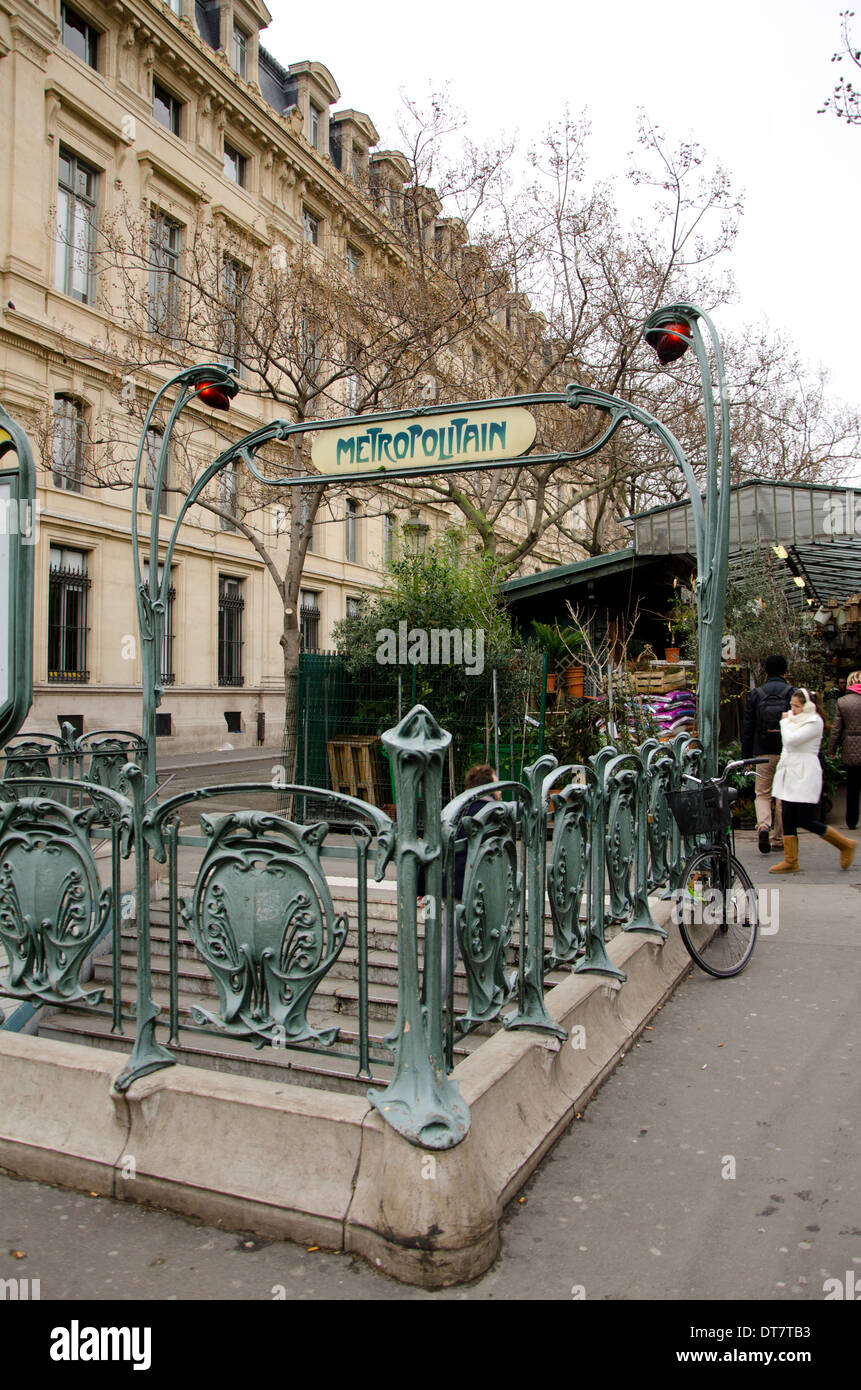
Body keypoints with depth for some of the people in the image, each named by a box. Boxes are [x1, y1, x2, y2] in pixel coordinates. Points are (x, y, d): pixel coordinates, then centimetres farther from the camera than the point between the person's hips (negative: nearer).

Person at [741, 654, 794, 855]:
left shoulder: (755, 694, 2)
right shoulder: (793, 693, -2)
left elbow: (747, 727, 3)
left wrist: (745, 755, 9)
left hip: (763, 753, 1)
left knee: (762, 794, 9)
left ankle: (763, 826, -17)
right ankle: (777, 839, 14)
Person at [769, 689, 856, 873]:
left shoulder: (814, 722, -11)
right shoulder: (794, 719, 14)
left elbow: (791, 740, -20)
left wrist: (785, 721, -8)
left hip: (805, 776, -8)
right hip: (789, 774, 8)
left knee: (805, 820, -6)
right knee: (787, 818, 4)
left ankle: (845, 844, 13)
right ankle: (791, 862, 8)